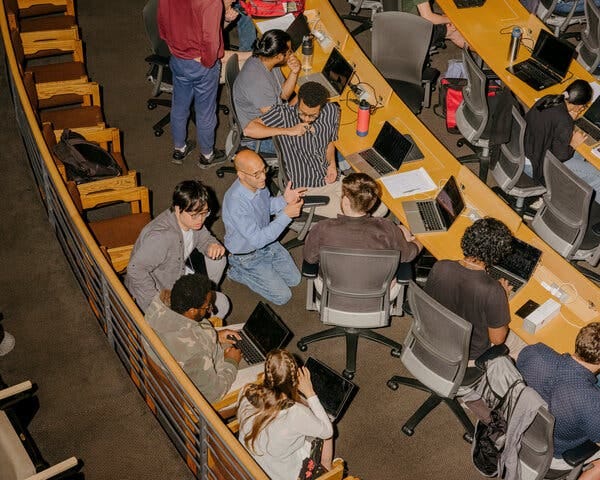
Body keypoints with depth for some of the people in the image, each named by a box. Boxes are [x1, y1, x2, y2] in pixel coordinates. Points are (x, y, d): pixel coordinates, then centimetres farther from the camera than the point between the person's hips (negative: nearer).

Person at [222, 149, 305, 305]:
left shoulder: (259, 183, -17)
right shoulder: (235, 202, -39)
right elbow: (257, 240, -33)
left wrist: (284, 200, -15)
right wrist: (286, 215, -34)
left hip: (267, 242, 7)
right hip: (248, 255, -7)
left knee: (294, 279, 15)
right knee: (283, 296, -1)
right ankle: (237, 271, 11)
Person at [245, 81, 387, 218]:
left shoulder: (332, 111, 0)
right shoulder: (283, 113, -15)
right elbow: (249, 130, -22)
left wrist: (332, 164, -2)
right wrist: (287, 131, -25)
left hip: (331, 181, 6)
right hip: (305, 189, -6)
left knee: (380, 209, -1)